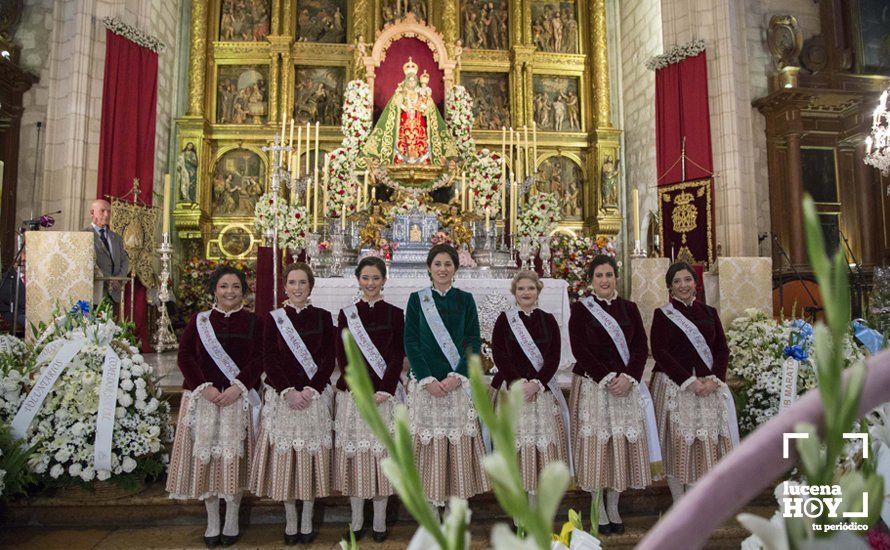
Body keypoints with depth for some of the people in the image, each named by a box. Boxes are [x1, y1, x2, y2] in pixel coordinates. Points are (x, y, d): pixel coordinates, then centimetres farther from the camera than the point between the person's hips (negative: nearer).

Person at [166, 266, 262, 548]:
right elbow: (185, 356, 1)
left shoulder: (252, 322, 4)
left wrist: (238, 387, -16)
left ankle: (232, 522, 21)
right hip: (203, 399, 1)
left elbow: (259, 360, -3)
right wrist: (204, 387, -12)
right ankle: (212, 524, 21)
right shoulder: (199, 321, 8)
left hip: (238, 399, -1)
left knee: (234, 459, 4)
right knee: (206, 457, 6)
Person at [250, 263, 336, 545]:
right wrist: (289, 392, -12)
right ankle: (290, 520, 19)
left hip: (315, 395, 0)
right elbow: (269, 360, -1)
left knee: (311, 456, 5)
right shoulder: (273, 318, 4)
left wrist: (311, 390, -13)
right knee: (284, 456, 4)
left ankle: (307, 521, 19)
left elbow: (329, 359, 0)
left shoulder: (323, 317, 4)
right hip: (282, 396, 0)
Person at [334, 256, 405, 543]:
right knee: (354, 453, 5)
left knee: (382, 453, 3)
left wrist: (383, 391, -12)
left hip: (385, 394, -1)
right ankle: (357, 521, 18)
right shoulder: (346, 314, 6)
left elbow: (397, 356, -1)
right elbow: (342, 356, 1)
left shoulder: (395, 314, 4)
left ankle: (380, 522, 16)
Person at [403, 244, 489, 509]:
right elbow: (410, 341, -1)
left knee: (458, 439, 4)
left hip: (458, 382, 1)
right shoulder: (416, 299, 4)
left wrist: (456, 376, -12)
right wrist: (427, 379, -11)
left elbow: (474, 341, 1)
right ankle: (431, 498, 17)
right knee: (428, 440, 3)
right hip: (425, 382, 0)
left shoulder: (465, 300, 6)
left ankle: (456, 497, 18)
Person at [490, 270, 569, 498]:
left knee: (543, 440, 1)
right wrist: (518, 381, -13)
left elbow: (554, 357, 1)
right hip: (513, 389, -1)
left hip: (543, 390, 2)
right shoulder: (504, 319, 4)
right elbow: (498, 354, -3)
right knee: (517, 441, -2)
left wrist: (536, 383, -12)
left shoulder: (548, 320, 8)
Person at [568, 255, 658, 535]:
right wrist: (607, 378, -15)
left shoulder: (629, 308, 10)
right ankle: (599, 510, 15)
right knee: (595, 443, 0)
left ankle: (613, 508, 21)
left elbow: (641, 347, 4)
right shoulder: (580, 308, 0)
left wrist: (628, 377, -11)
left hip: (626, 385, 3)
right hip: (591, 385, -3)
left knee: (622, 444, 6)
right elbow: (579, 349, -8)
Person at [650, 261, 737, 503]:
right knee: (677, 445, 0)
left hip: (709, 388, 4)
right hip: (674, 387, -3)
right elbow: (659, 352, -8)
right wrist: (689, 381, -15)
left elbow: (722, 349, 7)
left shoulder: (709, 312, 12)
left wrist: (714, 379, -9)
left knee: (705, 446, 6)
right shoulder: (662, 314, 1)